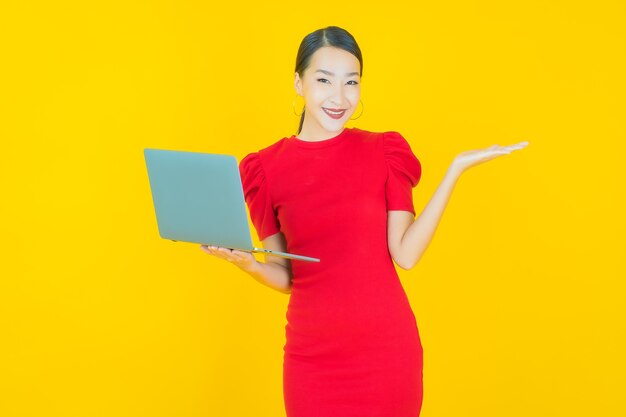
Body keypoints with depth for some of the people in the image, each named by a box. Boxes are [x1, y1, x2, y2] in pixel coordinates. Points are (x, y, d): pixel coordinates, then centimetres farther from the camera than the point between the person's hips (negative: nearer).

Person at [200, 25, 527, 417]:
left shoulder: (385, 152, 0)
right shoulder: (266, 168, 0)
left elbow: (406, 254, -9)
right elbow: (284, 276, 3)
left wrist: (456, 168, -12)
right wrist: (245, 261, -18)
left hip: (387, 346, 0)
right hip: (313, 354, 0)